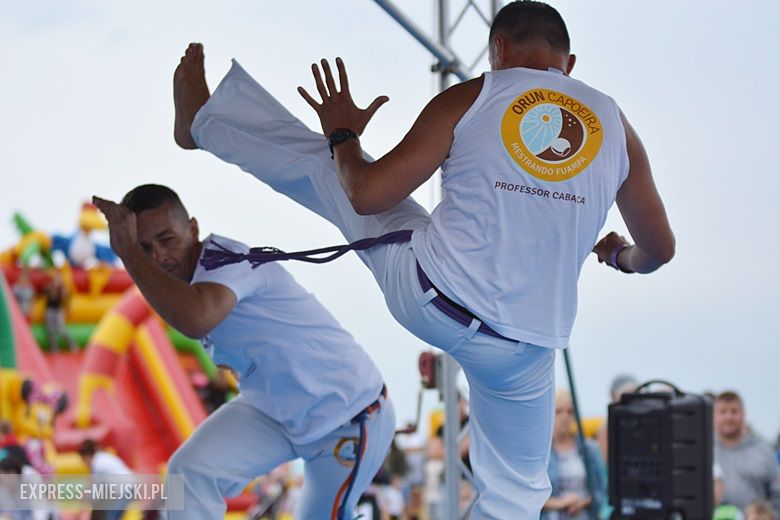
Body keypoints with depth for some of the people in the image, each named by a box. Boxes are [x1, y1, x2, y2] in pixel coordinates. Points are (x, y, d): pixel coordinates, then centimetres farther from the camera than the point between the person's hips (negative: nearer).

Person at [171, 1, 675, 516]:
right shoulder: (614, 125, 2)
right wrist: (622, 256, 35)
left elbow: (366, 195, -5)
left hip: (426, 299, -1)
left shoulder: (466, 100, -5)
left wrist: (343, 135, 17)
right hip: (519, 355, 1)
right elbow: (661, 249, 10)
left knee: (319, 162, 21)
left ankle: (200, 119, 41)